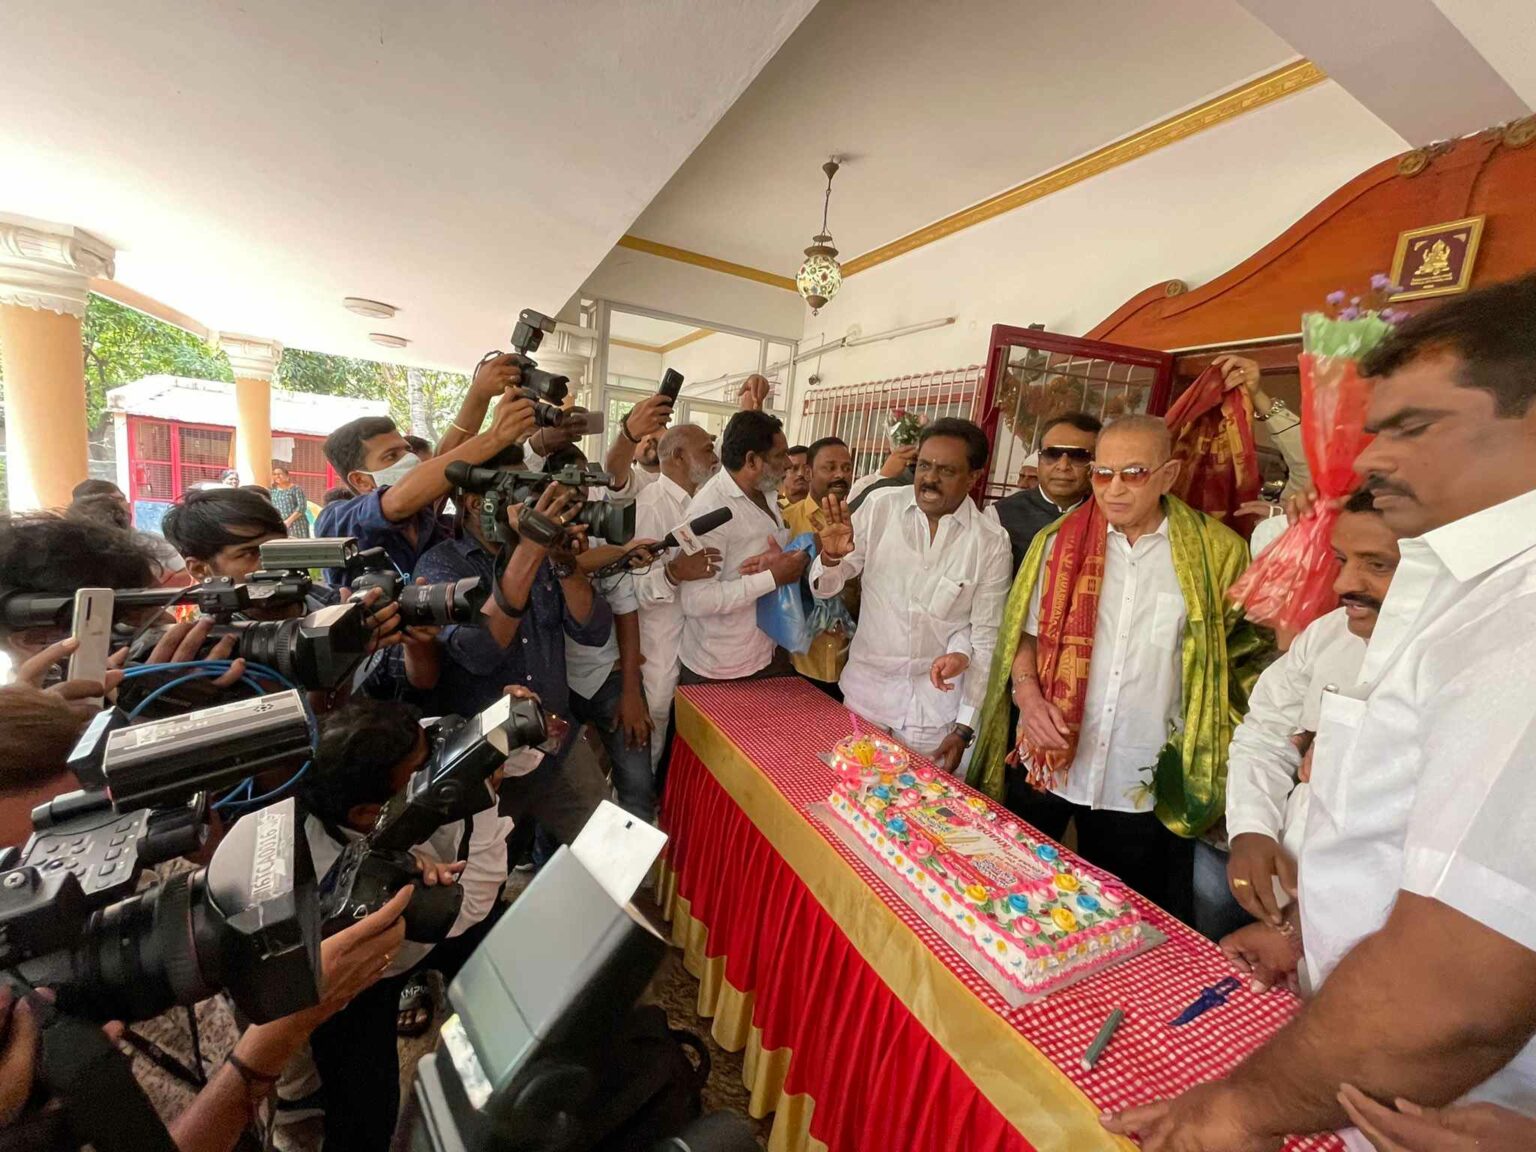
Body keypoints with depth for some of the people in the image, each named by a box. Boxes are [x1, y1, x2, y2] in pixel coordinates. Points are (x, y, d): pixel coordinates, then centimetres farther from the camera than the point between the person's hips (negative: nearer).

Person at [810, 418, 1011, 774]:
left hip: (935, 709, -1)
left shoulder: (991, 542, -8)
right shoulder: (881, 507, -6)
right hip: (865, 692, 2)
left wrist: (964, 728, -3)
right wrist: (830, 557, -26)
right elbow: (825, 588, -3)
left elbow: (985, 639, -3)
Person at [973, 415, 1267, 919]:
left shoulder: (1215, 551, -3)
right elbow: (1024, 632, 4)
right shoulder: (1059, 540, 0)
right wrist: (1028, 693, -11)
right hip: (1046, 765, 1)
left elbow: (1243, 647, 8)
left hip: (1147, 784, 0)